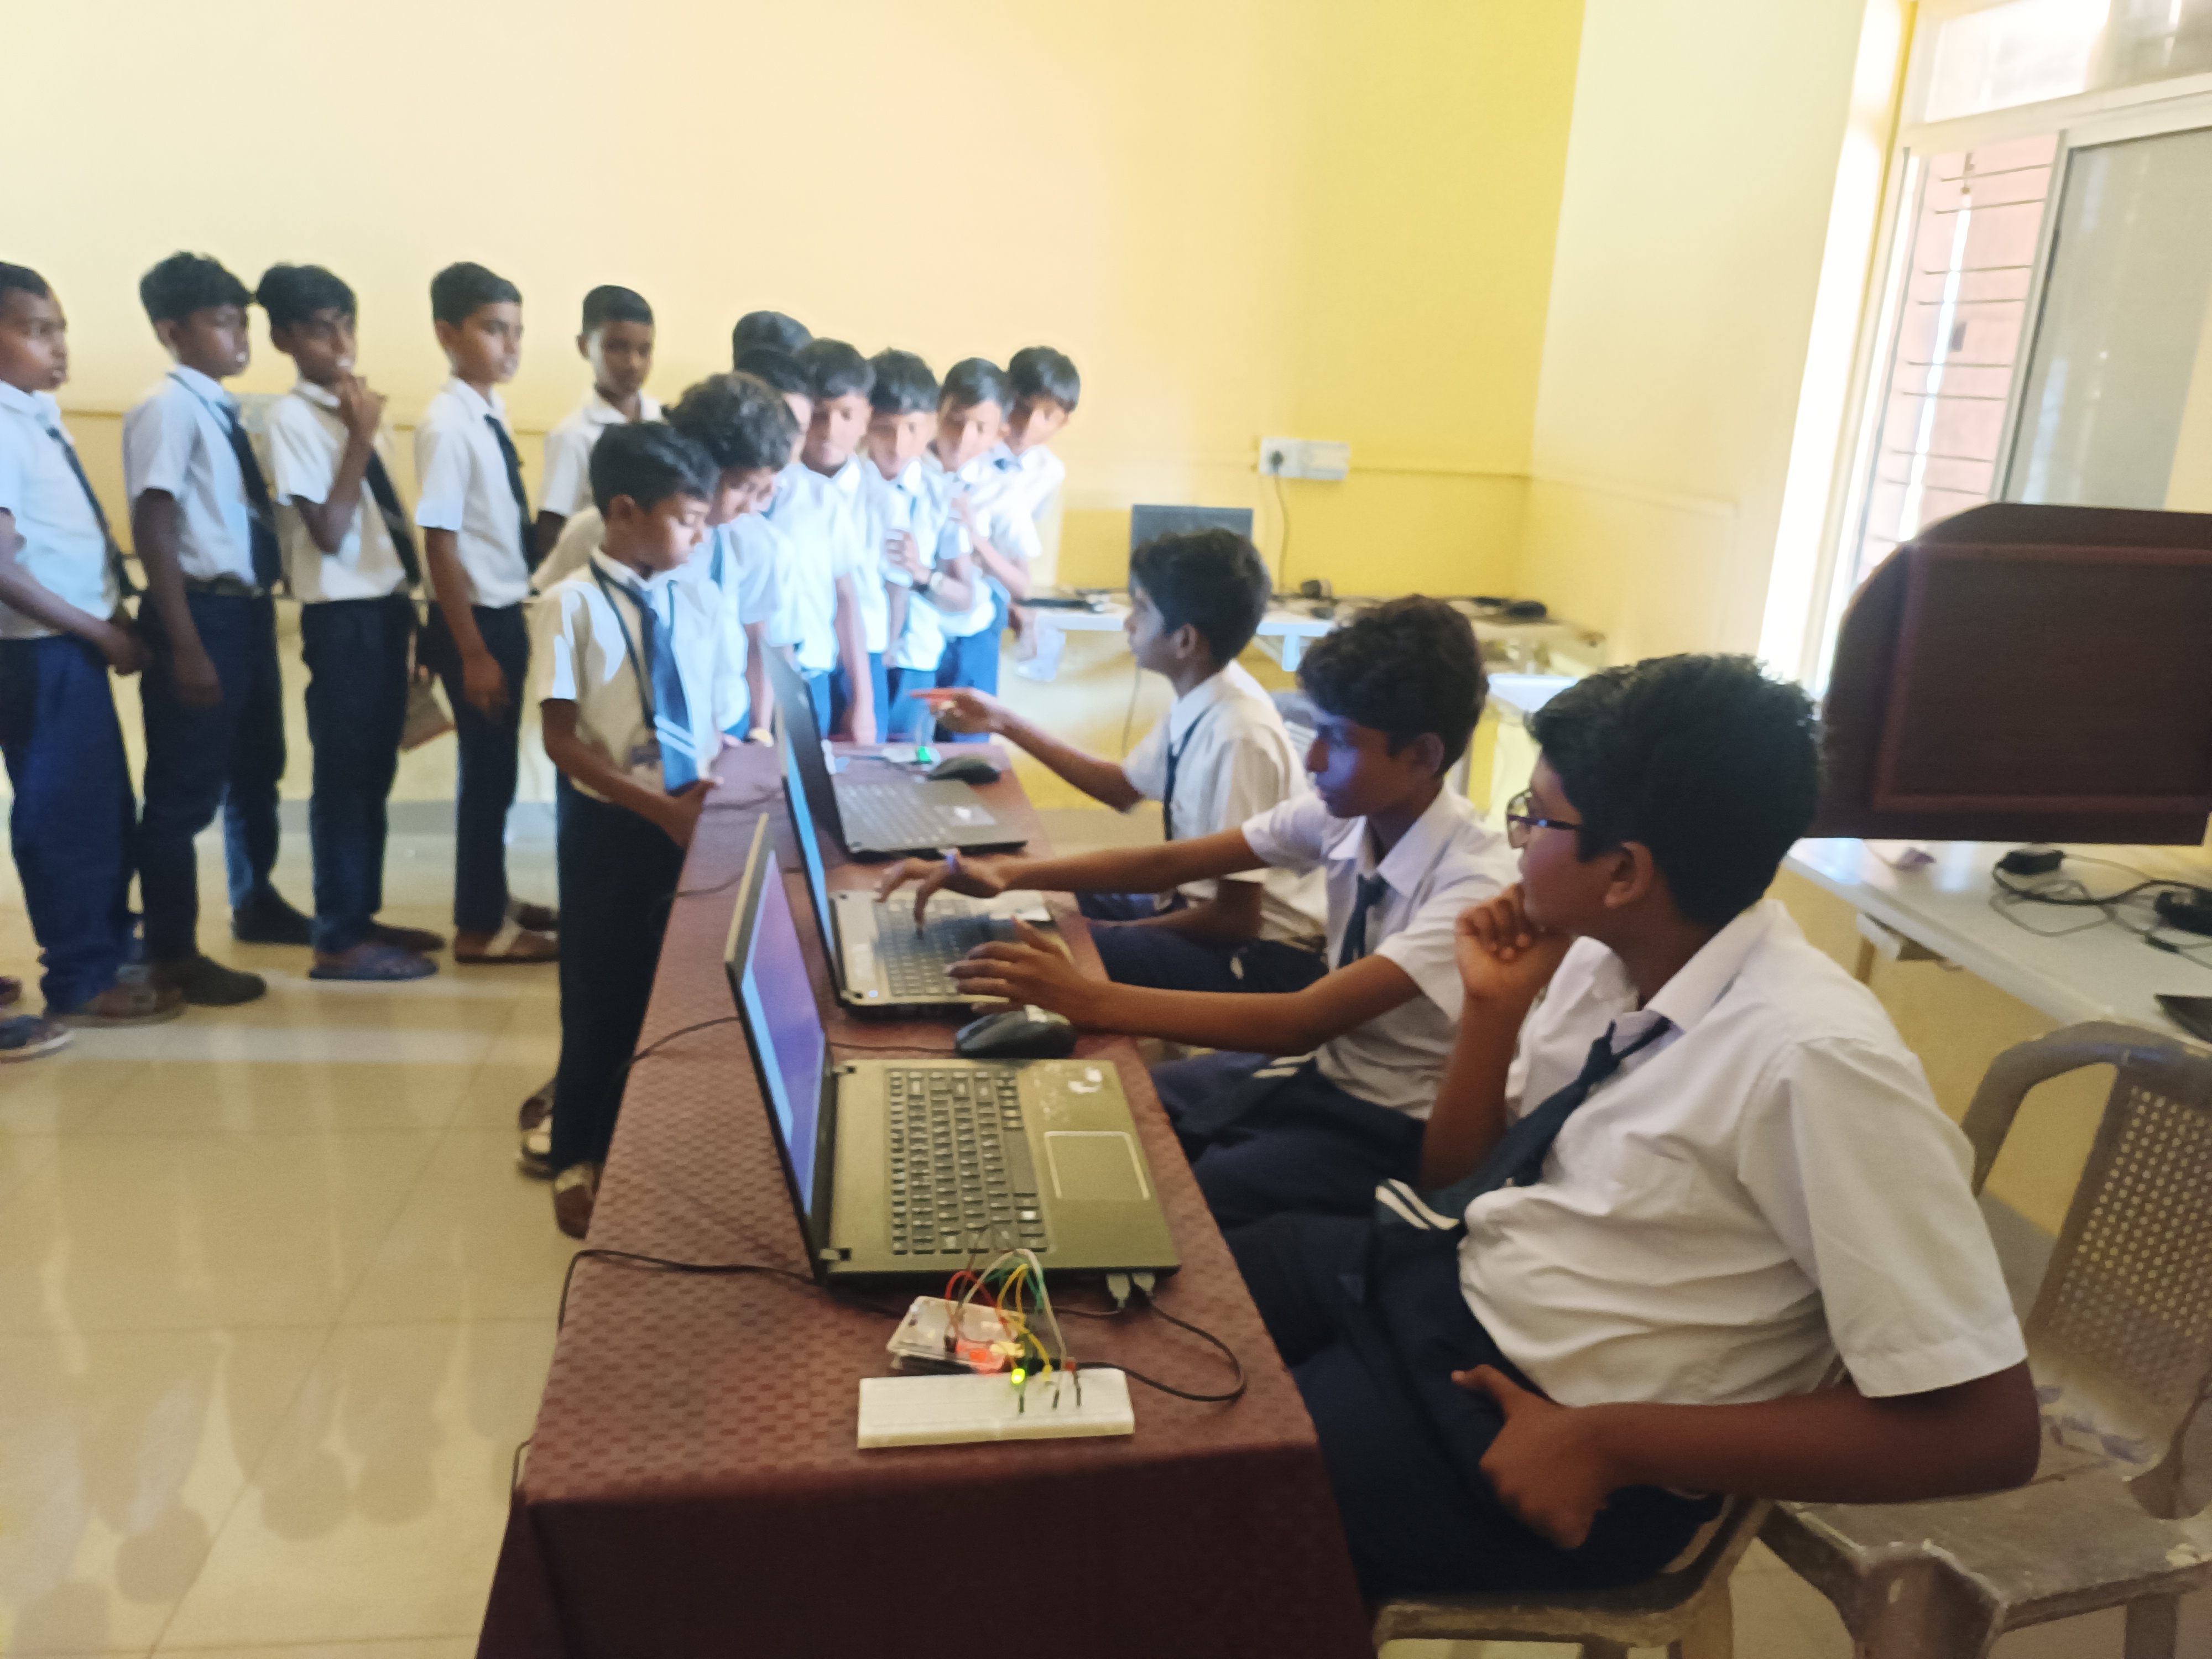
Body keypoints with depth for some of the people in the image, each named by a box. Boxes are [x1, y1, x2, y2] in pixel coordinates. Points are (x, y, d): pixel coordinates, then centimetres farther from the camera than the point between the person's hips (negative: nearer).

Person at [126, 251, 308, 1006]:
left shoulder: (225, 408, 12)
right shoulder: (168, 408, -12)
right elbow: (153, 528, -17)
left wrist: (258, 604, 14)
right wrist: (185, 644, -21)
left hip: (250, 608, 9)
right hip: (204, 612, -9)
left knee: (256, 770, 23)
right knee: (186, 788, 1)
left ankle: (256, 905, 42)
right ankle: (173, 953, 13)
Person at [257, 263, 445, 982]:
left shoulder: (357, 406, 13)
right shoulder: (292, 417, -10)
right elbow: (329, 532, -17)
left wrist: (410, 603, 12)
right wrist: (361, 436, -16)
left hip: (387, 605, 8)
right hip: (342, 615, -8)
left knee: (376, 770, 13)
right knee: (344, 772, -2)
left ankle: (364, 916, 25)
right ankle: (339, 940, 7)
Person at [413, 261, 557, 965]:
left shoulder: (491, 414, 7)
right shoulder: (447, 425, -18)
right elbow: (440, 544, -19)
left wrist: (509, 627, 14)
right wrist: (472, 651, -19)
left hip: (507, 613, 8)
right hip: (475, 620, -8)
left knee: (499, 765, 18)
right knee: (488, 770, 1)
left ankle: (494, 898, 34)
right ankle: (480, 927, 15)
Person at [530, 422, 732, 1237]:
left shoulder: (698, 596, 1)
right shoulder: (573, 605, -13)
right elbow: (562, 741, -14)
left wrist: (716, 783, -7)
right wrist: (659, 808, -21)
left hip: (693, 817, 4)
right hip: (612, 827, -4)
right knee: (604, 999, 10)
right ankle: (580, 1164, 30)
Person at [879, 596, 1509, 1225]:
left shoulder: (1473, 880, -28)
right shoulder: (1341, 813, -8)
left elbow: (1306, 1020, -36)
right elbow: (1171, 862, -6)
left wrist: (1088, 999, -42)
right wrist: (1007, 874, -19)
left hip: (1389, 1128, -6)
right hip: (1316, 1067, 6)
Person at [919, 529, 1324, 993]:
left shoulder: (1241, 736, -27)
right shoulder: (1200, 703, -3)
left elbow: (1234, 919, -22)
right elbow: (1124, 788, 16)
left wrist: (1112, 934, -11)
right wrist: (1004, 723, 15)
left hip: (1263, 955, -8)